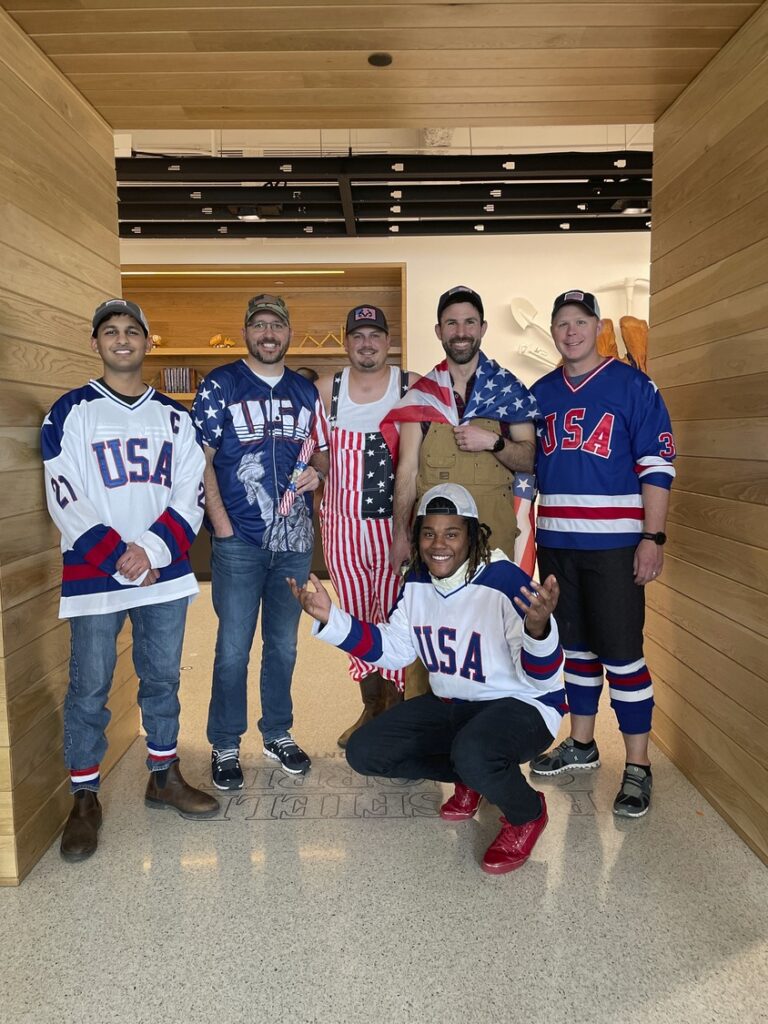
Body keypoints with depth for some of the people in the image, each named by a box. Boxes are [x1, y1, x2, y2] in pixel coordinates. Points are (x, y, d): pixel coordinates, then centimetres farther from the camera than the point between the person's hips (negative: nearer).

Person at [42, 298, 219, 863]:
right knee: (89, 688, 3)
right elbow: (65, 501, -6)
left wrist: (153, 550, -11)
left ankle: (165, 776, 30)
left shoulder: (174, 416, 10)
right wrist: (120, 558, -14)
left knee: (163, 678, 13)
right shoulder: (71, 412, 1)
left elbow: (190, 494, 4)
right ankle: (85, 799, 19)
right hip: (93, 575, -3)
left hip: (165, 571, 3)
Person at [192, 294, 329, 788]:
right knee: (233, 649, 2)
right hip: (239, 541, -4)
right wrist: (222, 524, -11)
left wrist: (316, 470, -5)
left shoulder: (306, 390, 12)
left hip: (295, 538, 4)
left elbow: (323, 451, 19)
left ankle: (278, 733, 31)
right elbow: (201, 458, -4)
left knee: (284, 644, 14)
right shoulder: (220, 385, 0)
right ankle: (225, 746, 19)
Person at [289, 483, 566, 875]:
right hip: (450, 704, 7)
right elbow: (391, 649, 6)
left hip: (522, 705, -7)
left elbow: (542, 680, -24)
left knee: (473, 753, -38)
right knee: (364, 751, -1)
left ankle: (528, 813, -2)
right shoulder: (417, 582, -4)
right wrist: (331, 619, -5)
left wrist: (538, 628, -46)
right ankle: (469, 779, 17)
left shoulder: (506, 583, -24)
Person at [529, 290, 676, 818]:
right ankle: (581, 745, 30)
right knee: (574, 645, 15)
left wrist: (652, 538, -12)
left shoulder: (633, 385, -3)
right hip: (556, 542, 5)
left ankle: (638, 767, 12)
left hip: (613, 543, -5)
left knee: (621, 652, -3)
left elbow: (657, 466, -7)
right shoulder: (542, 392, 11)